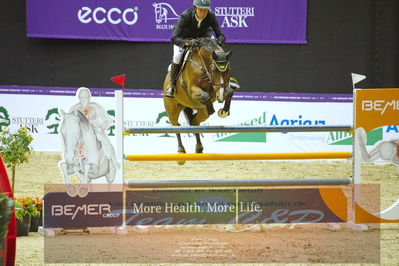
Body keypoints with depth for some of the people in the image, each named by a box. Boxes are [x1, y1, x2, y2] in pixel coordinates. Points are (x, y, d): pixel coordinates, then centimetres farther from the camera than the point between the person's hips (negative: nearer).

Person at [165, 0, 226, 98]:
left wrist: (218, 41, -48)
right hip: (183, 36, -3)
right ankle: (171, 85, -11)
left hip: (203, 34, 3)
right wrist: (187, 43, -62)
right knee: (178, 55, -28)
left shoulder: (211, 16, -30)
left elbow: (221, 36, -23)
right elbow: (174, 38, -44)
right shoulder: (185, 16, -38)